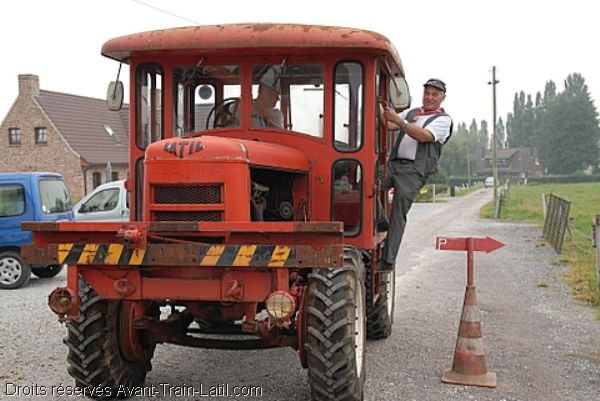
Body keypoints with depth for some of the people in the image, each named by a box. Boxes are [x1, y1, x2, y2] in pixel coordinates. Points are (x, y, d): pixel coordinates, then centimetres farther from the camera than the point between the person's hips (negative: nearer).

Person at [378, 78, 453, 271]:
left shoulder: (443, 119, 6)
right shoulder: (411, 113, 26)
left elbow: (423, 136, -12)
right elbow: (389, 124, 13)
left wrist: (399, 120, -19)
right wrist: (380, 107, -2)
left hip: (414, 170, -6)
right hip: (394, 163, 6)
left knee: (399, 214, -11)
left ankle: (388, 260, -10)